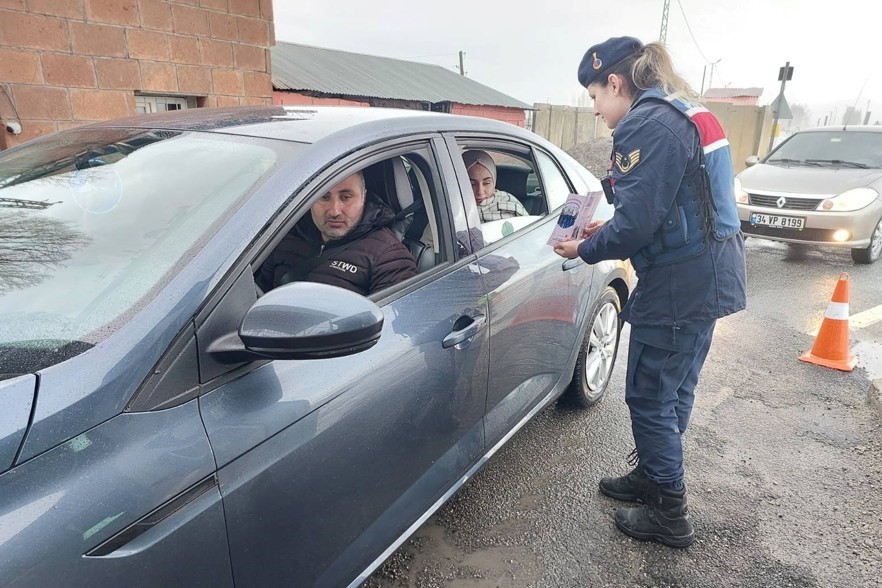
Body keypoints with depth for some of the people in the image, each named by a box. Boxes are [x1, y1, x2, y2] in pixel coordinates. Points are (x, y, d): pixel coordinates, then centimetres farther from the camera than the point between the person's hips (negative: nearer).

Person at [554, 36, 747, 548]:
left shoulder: (647, 124, -17)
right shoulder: (686, 115, 15)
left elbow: (638, 222, -23)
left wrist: (586, 250, -6)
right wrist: (607, 232, 11)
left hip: (679, 285, -10)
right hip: (711, 276, 10)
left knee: (650, 398, 4)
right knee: (673, 390, 20)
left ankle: (670, 516, 19)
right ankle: (653, 477, 38)